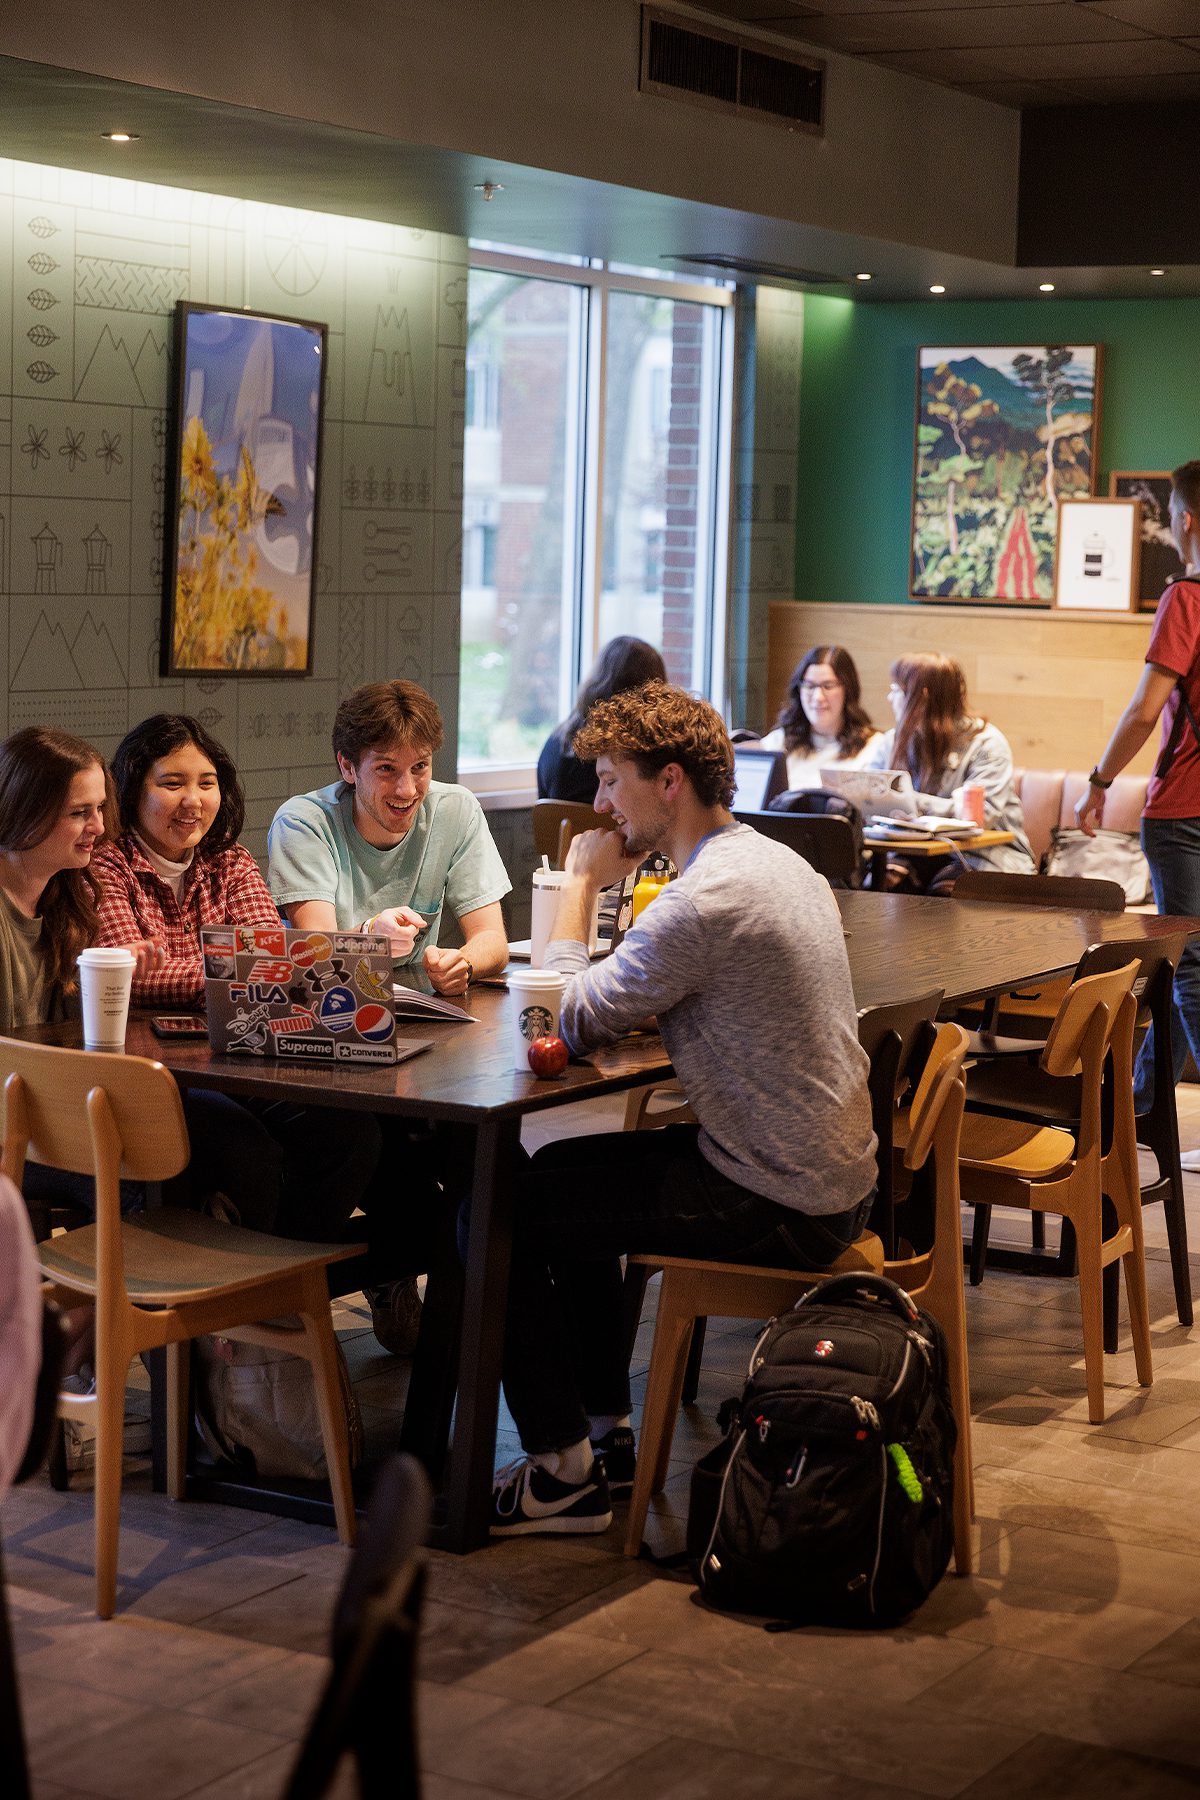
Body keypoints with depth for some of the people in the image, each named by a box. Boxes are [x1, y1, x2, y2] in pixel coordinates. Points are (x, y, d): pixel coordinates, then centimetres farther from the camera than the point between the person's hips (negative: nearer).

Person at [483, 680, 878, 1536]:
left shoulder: (707, 901, -23)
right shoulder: (780, 862, 9)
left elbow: (573, 1021, -16)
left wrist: (583, 882, -5)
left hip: (777, 1206, -10)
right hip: (832, 1178, 10)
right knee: (563, 1172, 26)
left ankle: (564, 1473, 6)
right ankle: (609, 1432, 30)